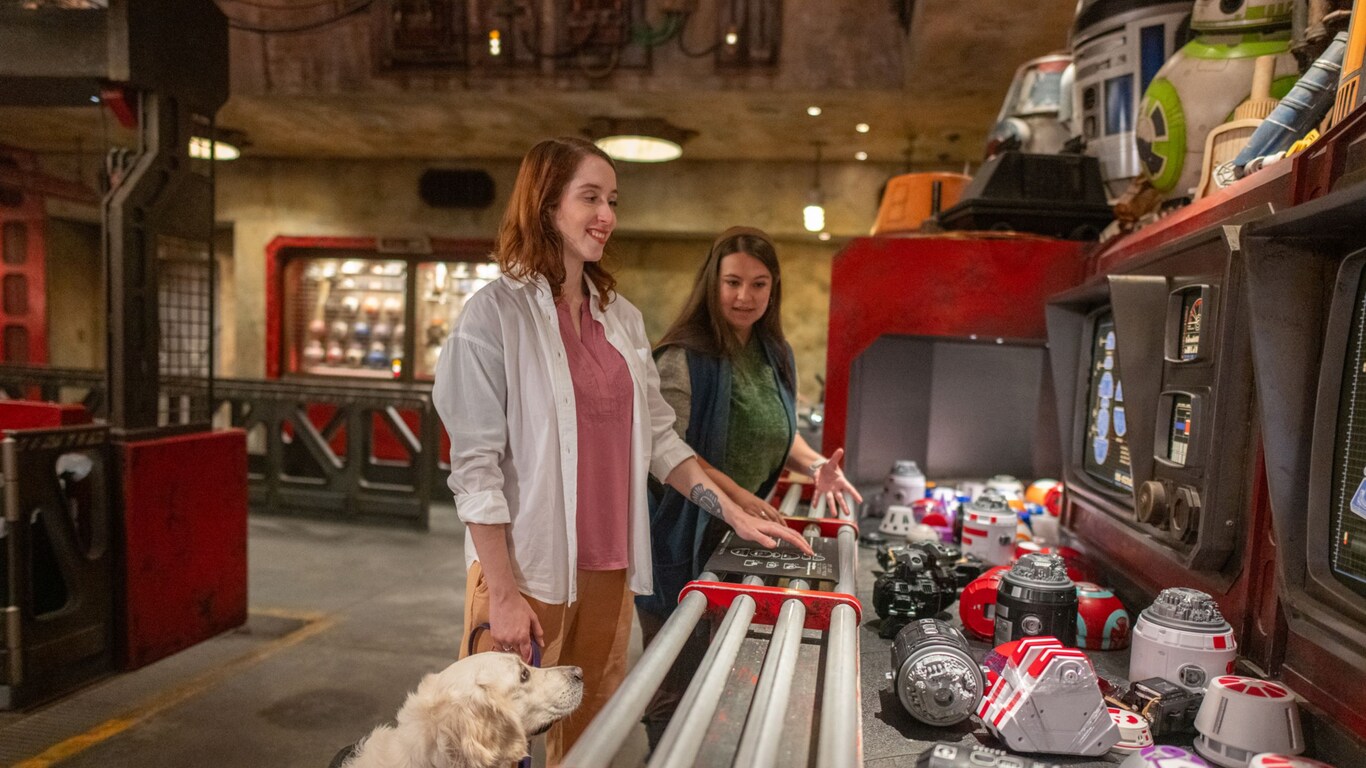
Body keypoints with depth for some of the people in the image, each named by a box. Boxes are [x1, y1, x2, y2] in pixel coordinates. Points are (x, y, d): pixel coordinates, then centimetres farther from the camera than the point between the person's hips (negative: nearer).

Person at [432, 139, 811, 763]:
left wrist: (736, 515, 5)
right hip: (526, 570, -5)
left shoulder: (621, 317, 9)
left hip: (609, 566, 6)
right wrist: (503, 593, -14)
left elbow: (657, 437, 12)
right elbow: (475, 465, -12)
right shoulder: (497, 312, -9)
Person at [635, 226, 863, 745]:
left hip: (742, 535, 7)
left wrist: (814, 465, 0)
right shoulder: (685, 357, -17)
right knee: (676, 680, 6)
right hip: (683, 535, -7)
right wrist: (736, 496, -26)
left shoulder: (776, 357, 7)